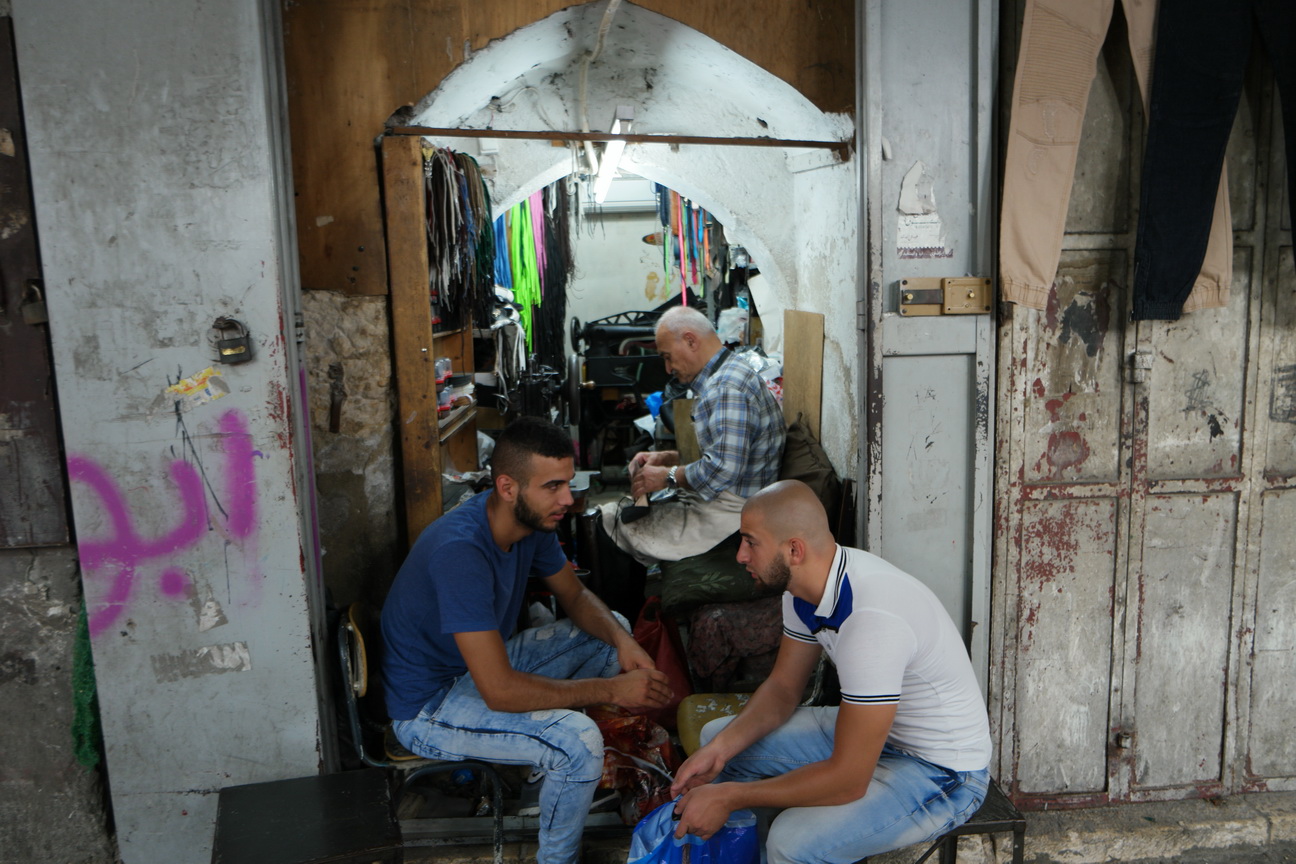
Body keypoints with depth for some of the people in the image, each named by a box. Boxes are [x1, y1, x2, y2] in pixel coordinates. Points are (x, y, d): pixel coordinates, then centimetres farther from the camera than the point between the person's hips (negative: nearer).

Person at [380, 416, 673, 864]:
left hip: (488, 662, 9)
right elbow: (499, 691, -36)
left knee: (612, 632, 9)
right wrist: (610, 688, -28)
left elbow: (575, 596, 8)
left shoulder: (530, 517, -8)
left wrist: (622, 642, -13)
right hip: (427, 706, -9)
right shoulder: (460, 551, -35)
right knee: (578, 740, -28)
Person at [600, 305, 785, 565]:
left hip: (726, 516, -11)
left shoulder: (728, 387, -22)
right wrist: (667, 457, 9)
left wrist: (668, 476, -16)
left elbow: (724, 468, -30)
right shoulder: (722, 378, 15)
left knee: (606, 519, -6)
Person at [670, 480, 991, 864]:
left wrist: (728, 796, -23)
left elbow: (848, 779, -31)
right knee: (715, 736, 6)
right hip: (872, 730, 9)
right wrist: (719, 749, -11)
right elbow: (783, 687, 6)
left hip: (943, 774, -8)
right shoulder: (805, 585, -8)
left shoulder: (872, 619, -35)